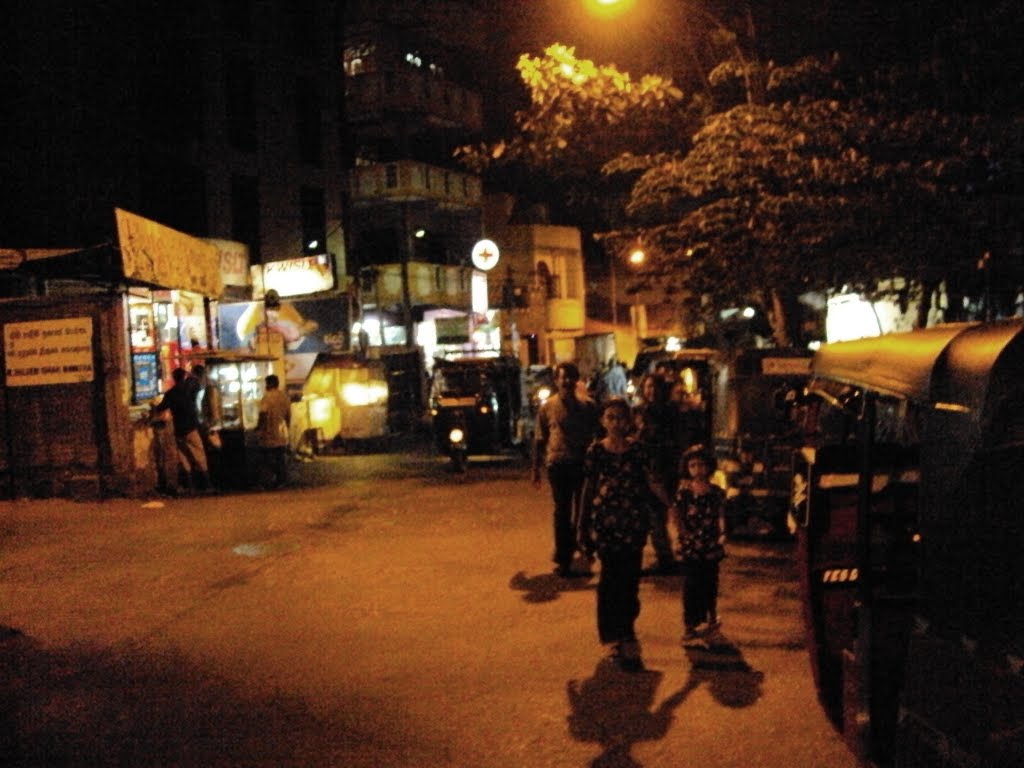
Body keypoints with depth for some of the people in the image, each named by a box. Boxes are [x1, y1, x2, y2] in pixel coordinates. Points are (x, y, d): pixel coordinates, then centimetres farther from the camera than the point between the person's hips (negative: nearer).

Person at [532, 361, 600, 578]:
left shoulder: (588, 405, 6)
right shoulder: (548, 407, 5)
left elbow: (598, 434, 12)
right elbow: (539, 439, 9)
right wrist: (536, 468, 7)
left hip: (583, 463, 1)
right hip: (558, 464, -1)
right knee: (562, 513, 2)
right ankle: (563, 559, 8)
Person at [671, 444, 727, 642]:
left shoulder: (716, 492, 0)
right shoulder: (683, 490, -3)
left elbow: (720, 517, 5)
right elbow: (677, 514, 1)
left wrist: (721, 535, -4)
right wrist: (683, 533, -6)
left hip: (711, 546, 1)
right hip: (691, 545, -1)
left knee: (709, 584, 14)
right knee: (691, 585, -3)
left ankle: (711, 618, 32)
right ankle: (689, 625, 3)